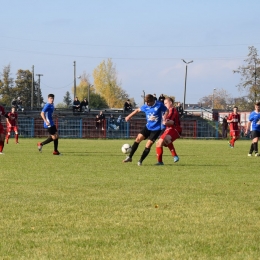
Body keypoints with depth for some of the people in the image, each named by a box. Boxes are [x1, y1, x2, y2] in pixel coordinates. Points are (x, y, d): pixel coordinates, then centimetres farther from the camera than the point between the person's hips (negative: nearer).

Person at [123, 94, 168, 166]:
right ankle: (130, 157, 2)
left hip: (156, 129, -4)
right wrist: (129, 116, 19)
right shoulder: (146, 106, -1)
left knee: (148, 146, -9)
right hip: (148, 127, 4)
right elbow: (138, 110, 16)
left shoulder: (159, 105, -14)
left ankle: (140, 161, 4)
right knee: (138, 139, -8)